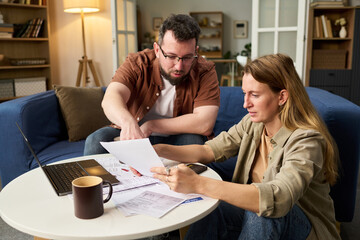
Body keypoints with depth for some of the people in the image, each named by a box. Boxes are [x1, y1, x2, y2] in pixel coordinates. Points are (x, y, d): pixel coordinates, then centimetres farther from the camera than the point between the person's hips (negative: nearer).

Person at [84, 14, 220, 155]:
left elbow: (205, 125, -26)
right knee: (96, 140, -23)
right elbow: (110, 98, -29)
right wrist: (128, 122, -52)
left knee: (193, 141, -32)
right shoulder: (137, 63, -12)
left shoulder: (205, 72, -15)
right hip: (130, 138, 1)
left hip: (173, 141, 0)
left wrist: (151, 125, -24)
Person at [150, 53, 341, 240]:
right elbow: (210, 150, -3)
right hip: (253, 215, 5)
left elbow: (278, 199, -41)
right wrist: (160, 150, -19)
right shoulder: (252, 123, -3)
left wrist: (197, 184, -48)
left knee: (261, 212, -36)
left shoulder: (306, 140, -26)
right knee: (209, 212, -25)